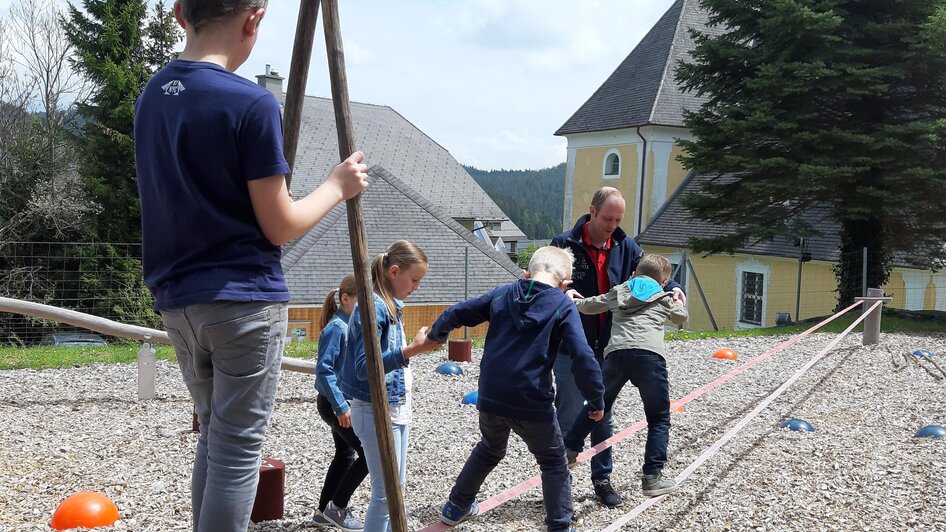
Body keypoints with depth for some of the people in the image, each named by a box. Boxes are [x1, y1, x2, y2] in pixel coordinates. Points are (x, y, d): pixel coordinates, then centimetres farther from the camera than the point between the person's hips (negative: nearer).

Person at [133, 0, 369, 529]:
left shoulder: (151, 97, 8)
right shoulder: (253, 103, -14)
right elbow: (280, 227, -12)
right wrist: (338, 186, 3)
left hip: (178, 300, 7)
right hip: (244, 300, -7)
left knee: (214, 435, 19)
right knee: (237, 449, 1)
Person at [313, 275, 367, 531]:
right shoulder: (336, 327, -19)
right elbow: (324, 369, -23)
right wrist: (341, 406, -23)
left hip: (344, 402, 9)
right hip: (335, 403, -9)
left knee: (345, 454, 16)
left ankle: (324, 511, 26)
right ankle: (337, 507, 5)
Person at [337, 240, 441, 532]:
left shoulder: (391, 306, 9)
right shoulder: (373, 307, -18)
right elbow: (364, 368, -26)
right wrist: (413, 349, -31)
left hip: (397, 407, 9)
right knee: (385, 492, -2)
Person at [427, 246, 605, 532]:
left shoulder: (502, 294, 5)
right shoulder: (563, 306, -6)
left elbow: (454, 314, 9)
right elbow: (583, 357, -15)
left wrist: (436, 335, 29)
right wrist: (597, 400, -4)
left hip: (491, 398, 5)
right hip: (532, 403, -5)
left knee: (489, 450, 32)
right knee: (554, 464, 16)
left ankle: (456, 507, 44)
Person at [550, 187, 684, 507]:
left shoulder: (624, 246, 2)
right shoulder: (566, 244, -11)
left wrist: (672, 288, -6)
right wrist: (562, 293, -32)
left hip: (606, 347, 4)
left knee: (603, 417, 14)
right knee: (569, 417, 0)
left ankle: (602, 480, 28)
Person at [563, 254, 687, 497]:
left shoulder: (618, 292, 27)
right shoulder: (665, 298, 24)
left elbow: (587, 306, 35)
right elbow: (681, 318, 43)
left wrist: (574, 301, 57)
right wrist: (679, 301, 64)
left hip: (616, 352, 2)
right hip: (649, 354, -2)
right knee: (659, 419, 10)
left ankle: (568, 450, 24)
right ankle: (652, 477, 6)